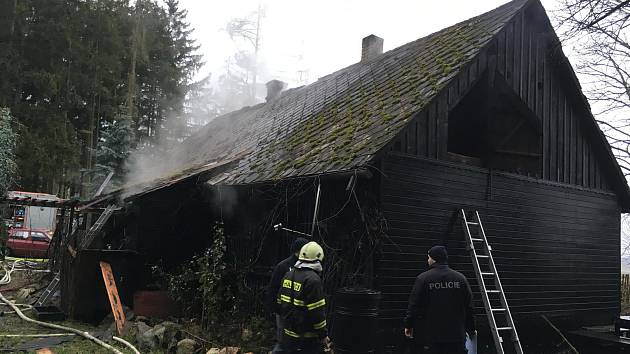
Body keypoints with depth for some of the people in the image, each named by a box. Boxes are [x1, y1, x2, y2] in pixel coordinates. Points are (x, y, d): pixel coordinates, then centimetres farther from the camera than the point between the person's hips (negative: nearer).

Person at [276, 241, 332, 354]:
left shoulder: (289, 275, 6)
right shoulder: (313, 279, -19)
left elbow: (280, 302, 13)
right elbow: (316, 312, -20)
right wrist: (323, 335, -10)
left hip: (288, 333, 8)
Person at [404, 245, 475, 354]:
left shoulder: (423, 279, -7)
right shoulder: (460, 278, 2)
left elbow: (414, 305, -6)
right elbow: (469, 307, 5)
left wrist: (408, 325, 8)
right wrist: (471, 330, 15)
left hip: (432, 336, -2)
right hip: (457, 337, 2)